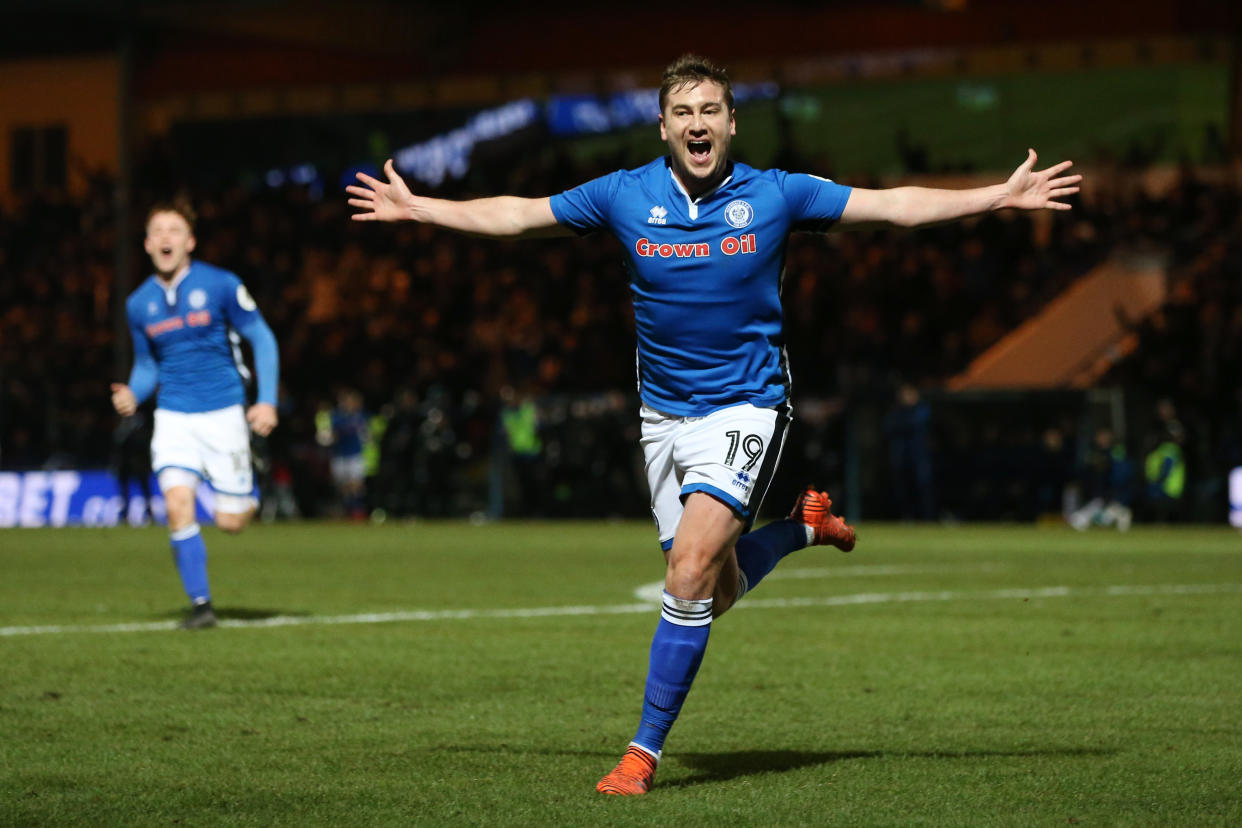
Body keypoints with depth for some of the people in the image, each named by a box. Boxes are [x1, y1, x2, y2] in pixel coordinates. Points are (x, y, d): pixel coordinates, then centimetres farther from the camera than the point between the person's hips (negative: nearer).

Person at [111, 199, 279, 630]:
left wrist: (267, 400, -11)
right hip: (173, 417, 2)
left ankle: (249, 491, 35)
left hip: (223, 413, -2)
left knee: (230, 522, -2)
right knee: (177, 503, -19)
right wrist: (133, 394, -8)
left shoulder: (220, 285, -7)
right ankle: (200, 603, -8)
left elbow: (262, 339, -1)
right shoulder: (138, 304, 4)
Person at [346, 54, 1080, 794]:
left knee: (689, 572, -20)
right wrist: (414, 208, 7)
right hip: (664, 414, 4)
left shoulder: (775, 196, -6)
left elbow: (895, 205, 0)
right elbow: (515, 216, 7)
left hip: (745, 407, -3)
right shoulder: (624, 196, -2)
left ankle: (646, 751, -11)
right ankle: (805, 525, 41)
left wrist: (1002, 197, -4)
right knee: (714, 595, 9)